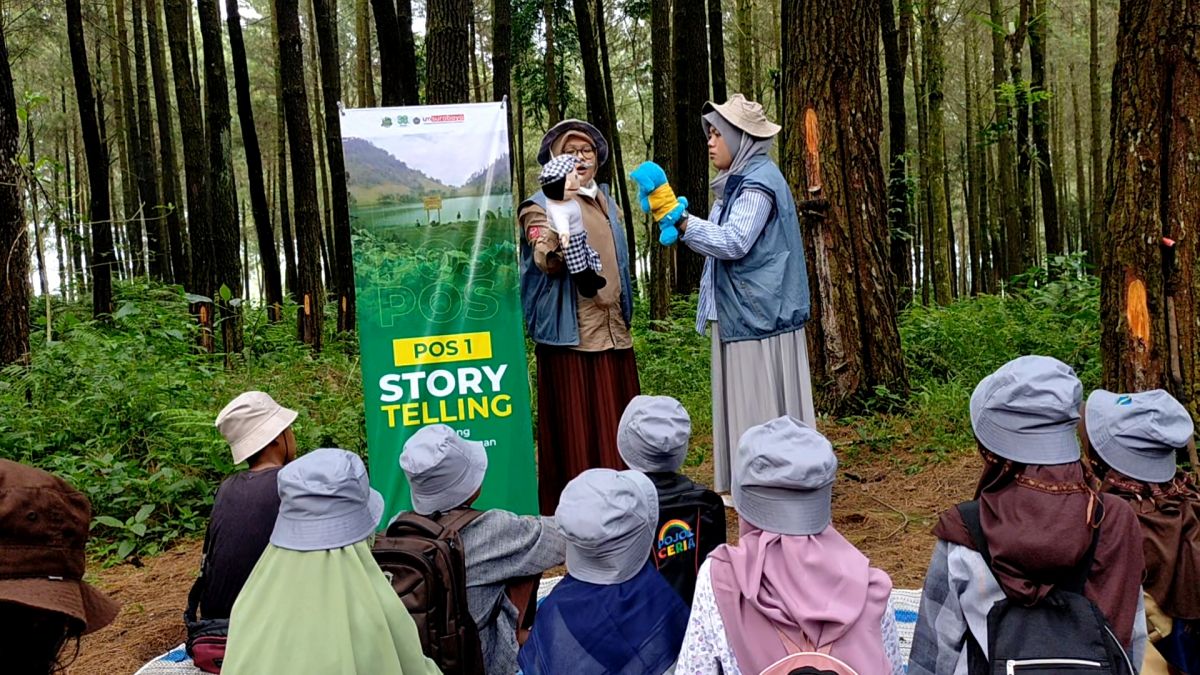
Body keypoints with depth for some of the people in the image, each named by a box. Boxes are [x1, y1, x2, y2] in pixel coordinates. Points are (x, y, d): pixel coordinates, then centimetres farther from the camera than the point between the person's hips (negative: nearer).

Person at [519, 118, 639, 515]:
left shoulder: (605, 201, 17)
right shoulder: (541, 205, -5)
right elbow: (547, 263, -20)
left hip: (612, 330, 7)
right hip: (570, 333, -7)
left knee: (616, 426, 10)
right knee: (575, 430, -4)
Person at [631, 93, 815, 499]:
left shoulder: (759, 181, -12)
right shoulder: (740, 181, 17)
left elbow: (733, 242, -24)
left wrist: (677, 218, -26)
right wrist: (680, 223, 11)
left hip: (760, 313, -10)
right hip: (740, 313, 10)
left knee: (765, 404, -4)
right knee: (745, 403, 13)